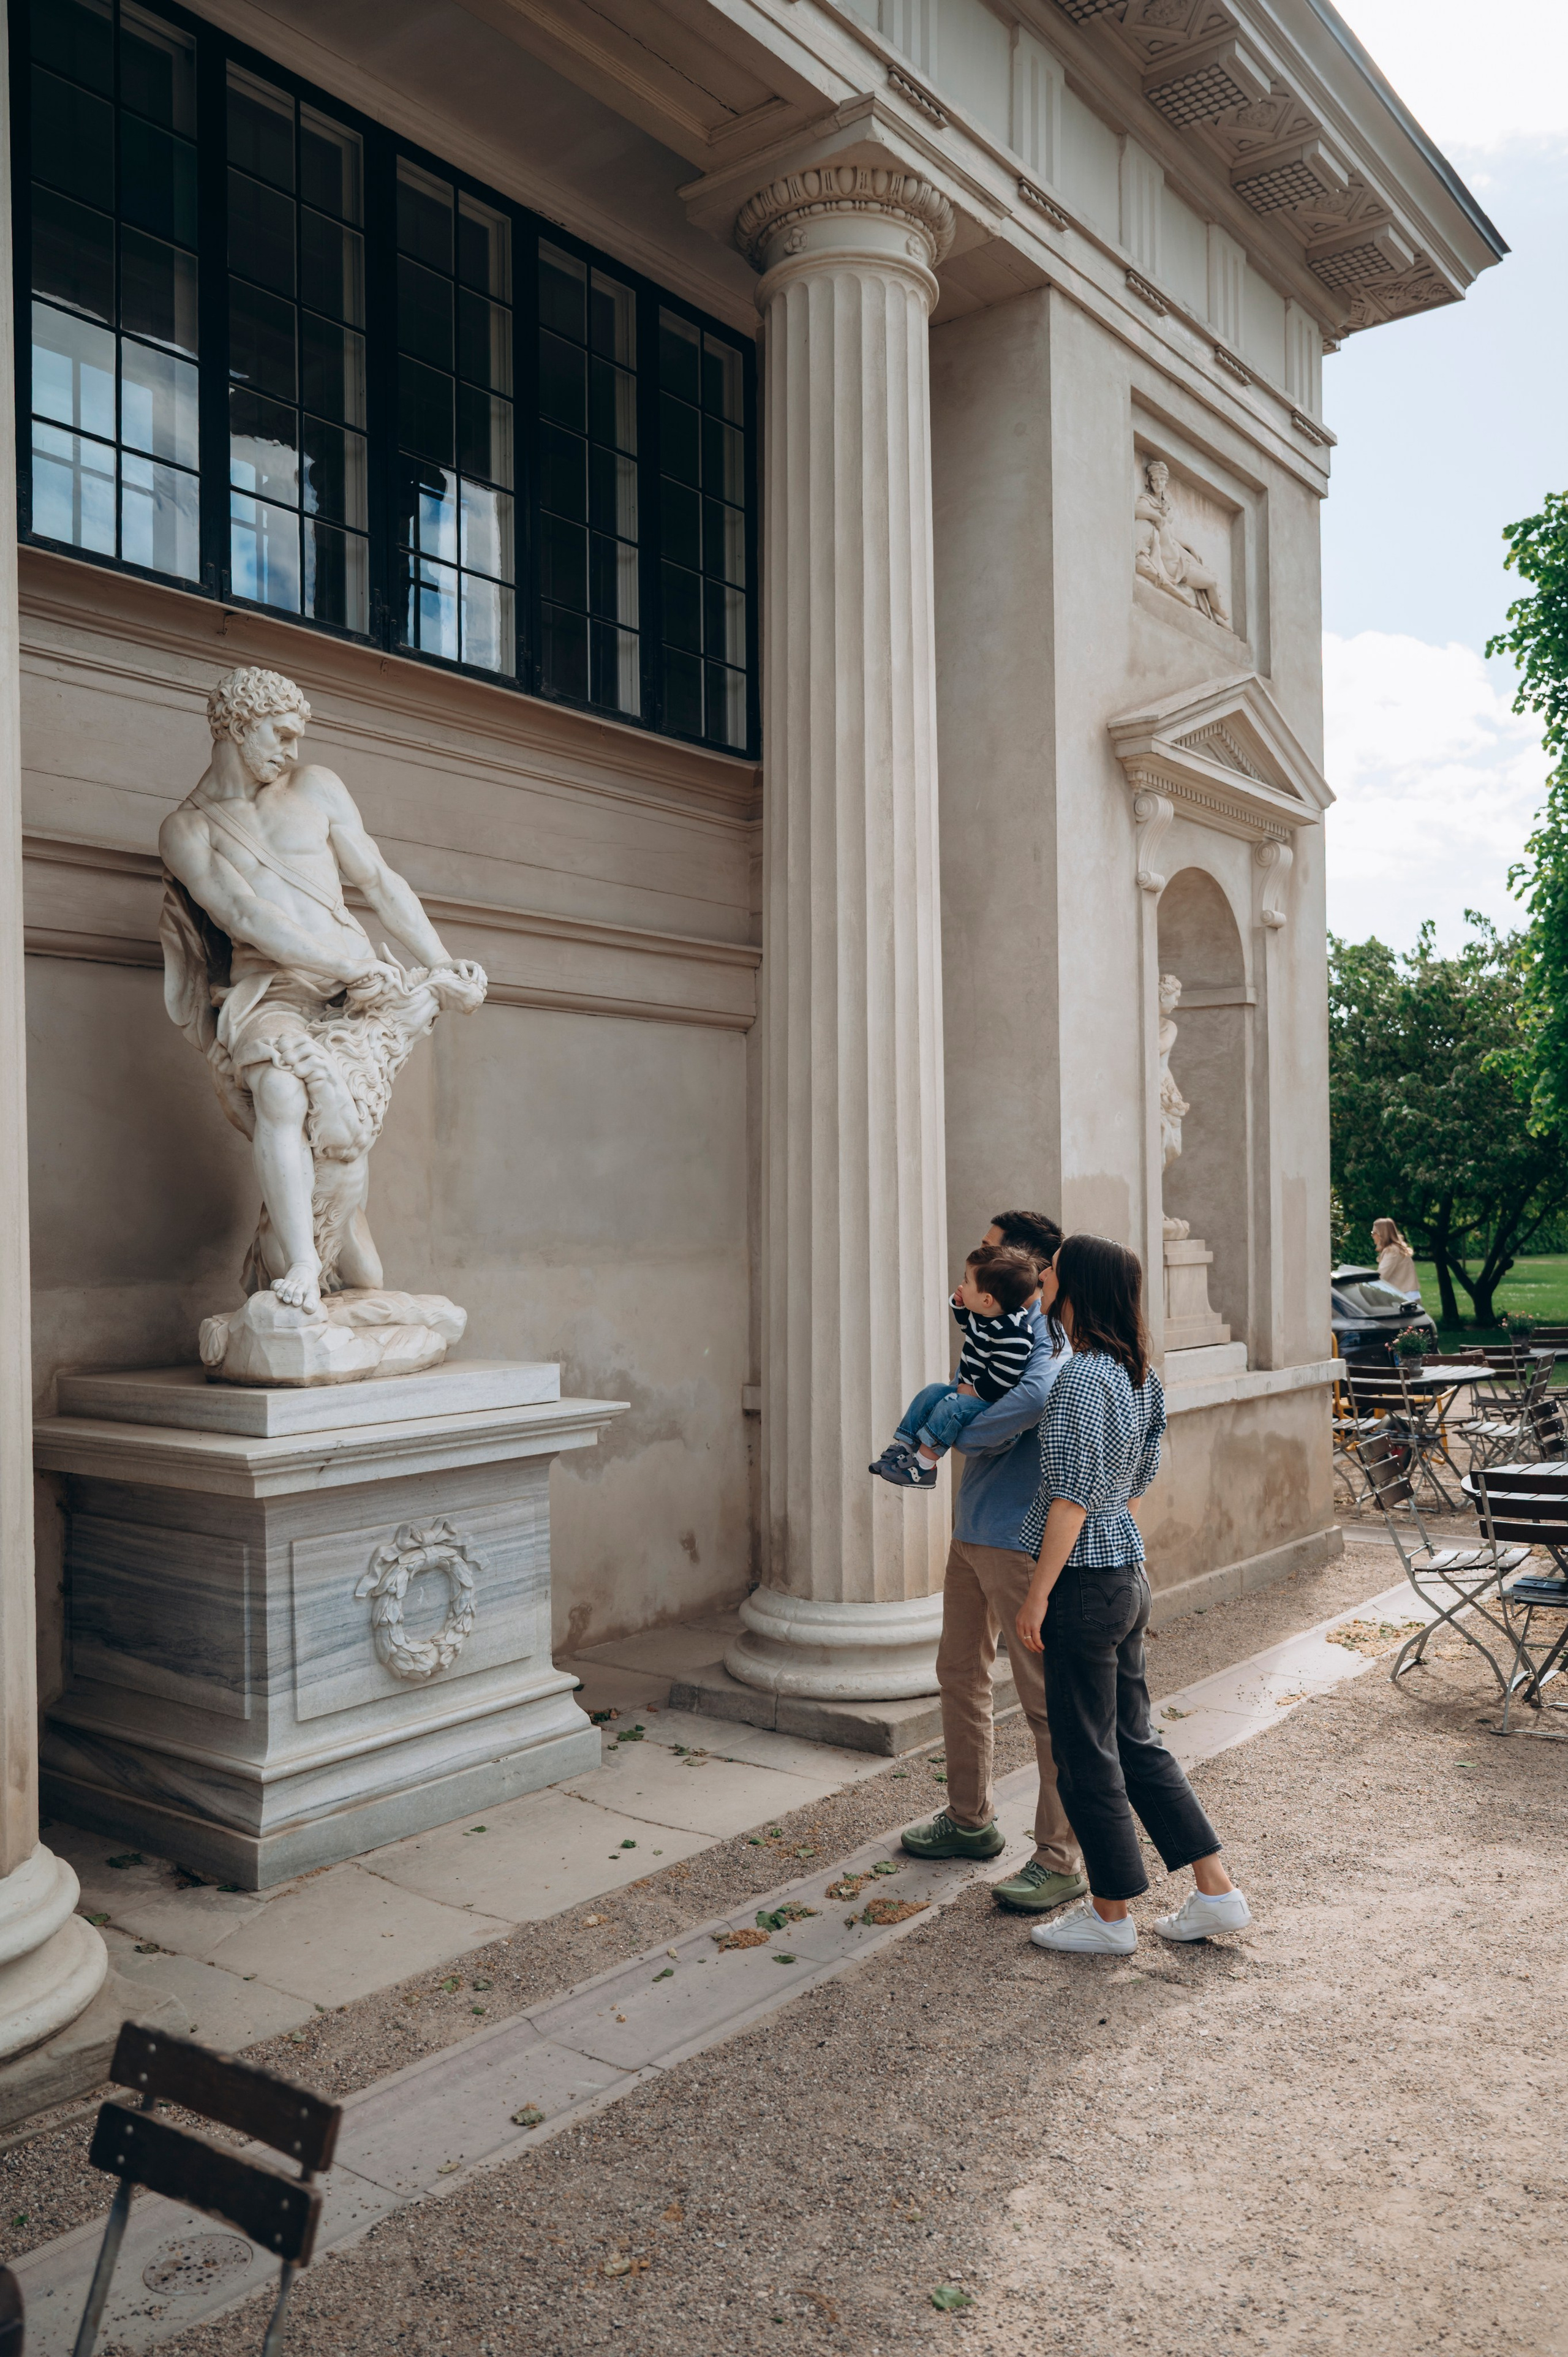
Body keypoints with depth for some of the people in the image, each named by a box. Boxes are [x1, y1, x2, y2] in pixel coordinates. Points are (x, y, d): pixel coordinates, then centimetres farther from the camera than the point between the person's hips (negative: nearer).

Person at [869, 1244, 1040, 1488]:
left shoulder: (1013, 1332, -30)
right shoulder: (982, 1313, -1)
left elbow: (1002, 1378, -29)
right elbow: (968, 1327, 24)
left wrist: (974, 1391, -17)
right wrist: (959, 1304, 5)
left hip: (991, 1402, -10)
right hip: (969, 1387, 10)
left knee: (951, 1407, -25)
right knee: (931, 1392, 3)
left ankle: (922, 1466, -17)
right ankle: (902, 1446, 8)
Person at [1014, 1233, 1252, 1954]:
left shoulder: (1081, 1378, -20)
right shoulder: (1140, 1376, 7)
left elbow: (1072, 1497, -21)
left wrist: (1037, 1596, -17)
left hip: (1085, 1582, -9)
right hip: (1129, 1576, 9)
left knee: (1087, 1754, 6)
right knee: (1134, 1742, 19)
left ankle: (1111, 1917, 20)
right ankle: (1217, 1893, 25)